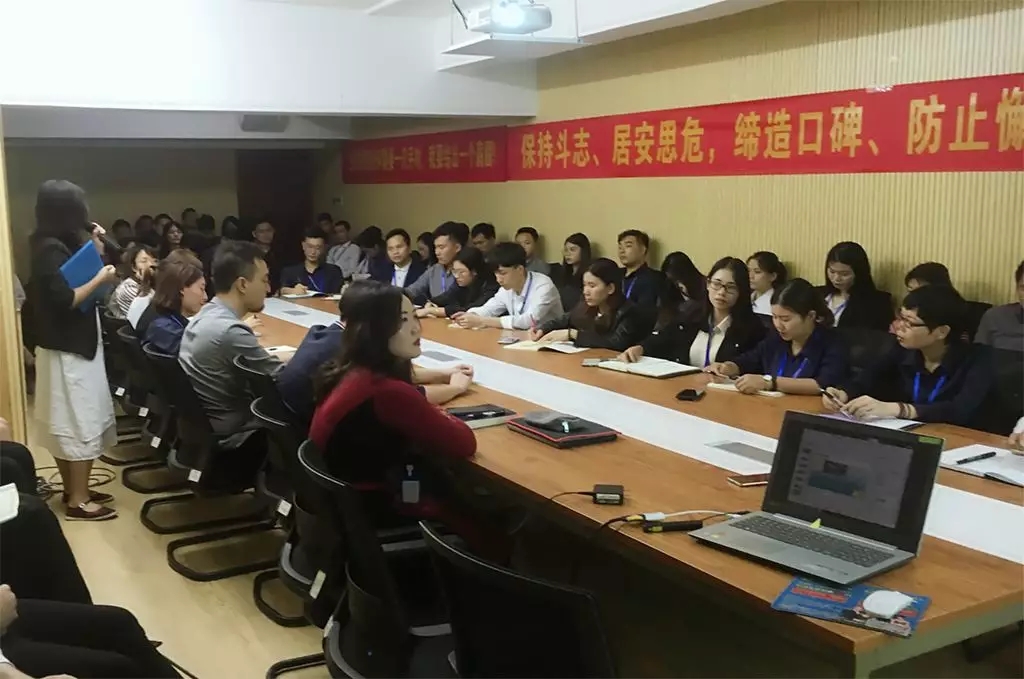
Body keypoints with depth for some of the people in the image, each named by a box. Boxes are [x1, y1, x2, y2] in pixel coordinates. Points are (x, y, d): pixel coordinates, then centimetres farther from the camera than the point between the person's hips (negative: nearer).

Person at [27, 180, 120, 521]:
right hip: (68, 350, -10)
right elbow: (64, 300, -26)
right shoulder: (51, 250, -19)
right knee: (80, 423, -4)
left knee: (66, 423, 15)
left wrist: (95, 247, 6)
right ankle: (78, 501, 3)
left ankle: (75, 490, 26)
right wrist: (100, 278, -17)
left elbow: (75, 281, 13)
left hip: (70, 346, 10)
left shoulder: (57, 245, 10)